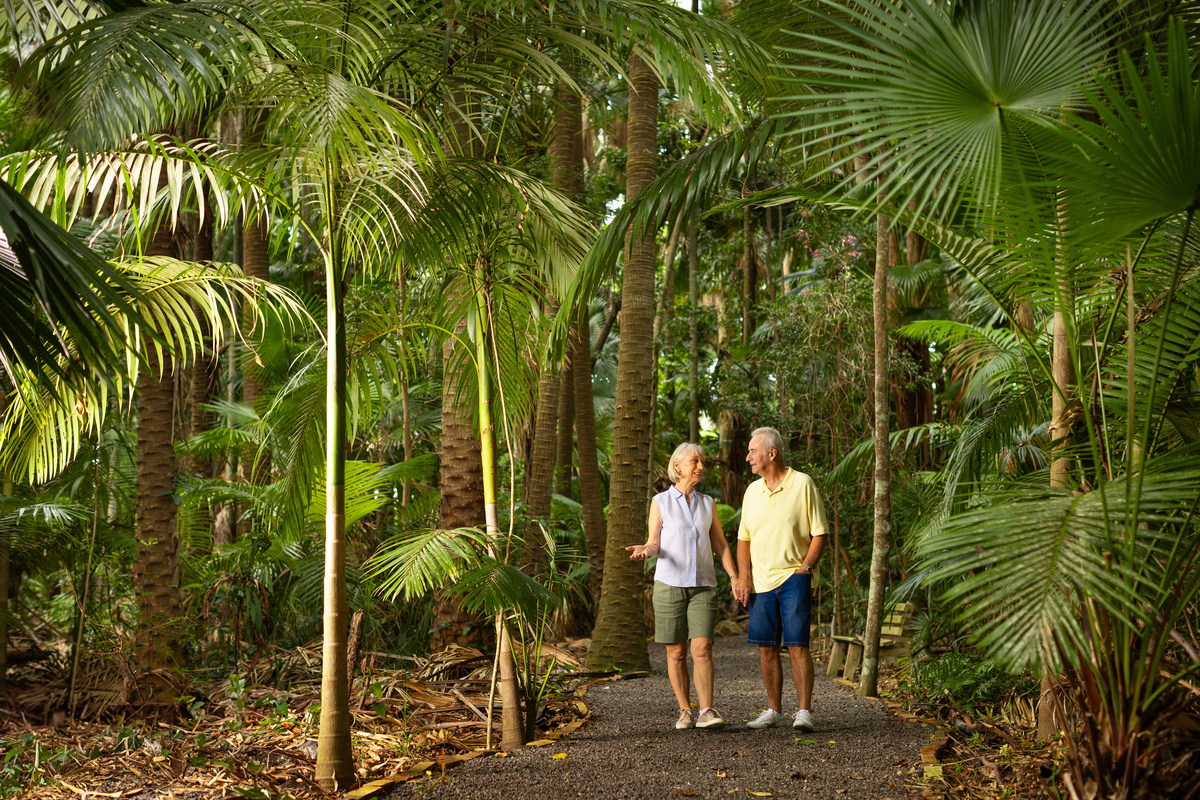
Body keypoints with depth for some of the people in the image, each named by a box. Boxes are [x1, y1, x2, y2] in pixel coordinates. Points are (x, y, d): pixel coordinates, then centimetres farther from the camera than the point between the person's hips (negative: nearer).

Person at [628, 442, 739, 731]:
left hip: (703, 586, 1)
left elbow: (720, 545, 13)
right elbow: (655, 544, 0)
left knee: (702, 648, -12)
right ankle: (684, 711, 10)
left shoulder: (707, 503, 11)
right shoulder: (661, 501, 4)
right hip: (669, 584, -1)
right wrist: (643, 550, -23)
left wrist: (736, 577, 2)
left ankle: (707, 712, -17)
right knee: (676, 653, 1)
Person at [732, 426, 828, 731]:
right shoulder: (752, 491, 12)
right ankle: (774, 710, 16)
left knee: (797, 645, -10)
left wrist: (806, 566, -12)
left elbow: (819, 533, -2)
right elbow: (744, 538, 16)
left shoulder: (802, 484, -3)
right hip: (761, 581, 5)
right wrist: (743, 576, 4)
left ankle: (804, 712, -7)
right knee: (767, 647, 6)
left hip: (793, 578, -5)